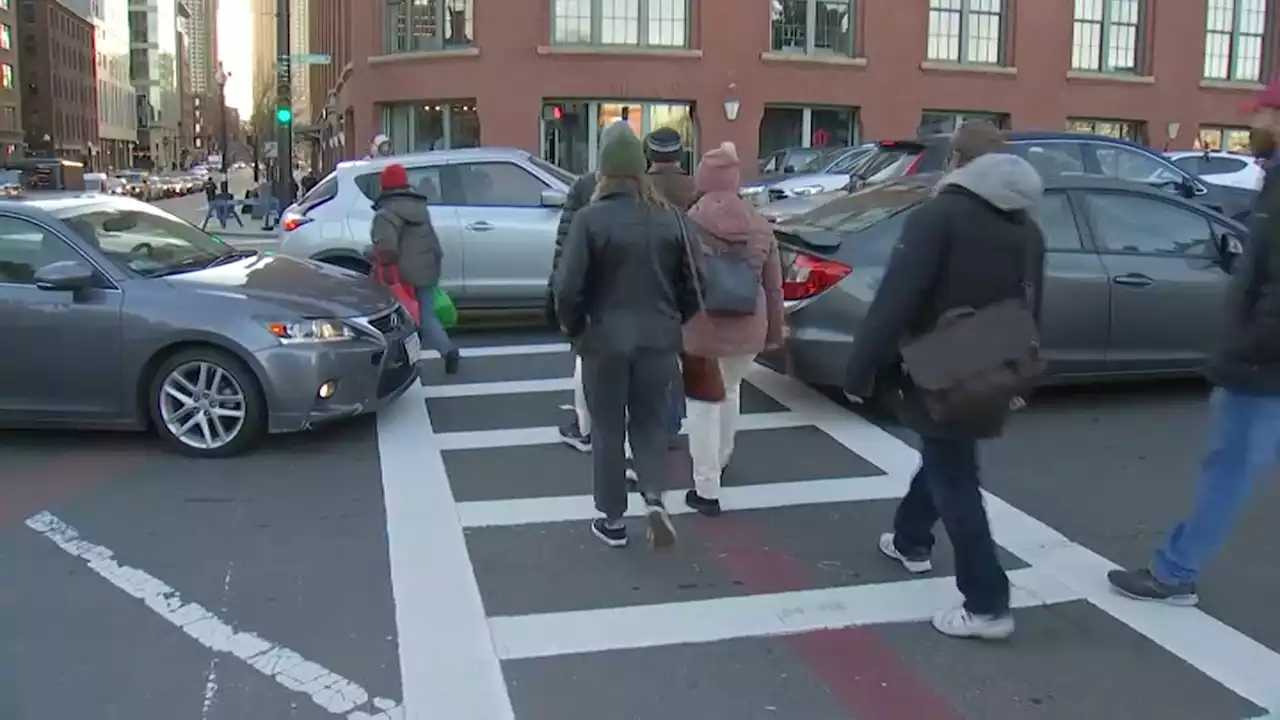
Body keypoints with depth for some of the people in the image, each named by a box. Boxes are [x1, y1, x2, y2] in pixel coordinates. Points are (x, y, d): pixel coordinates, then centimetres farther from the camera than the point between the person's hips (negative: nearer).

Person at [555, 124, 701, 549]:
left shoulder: (590, 218, -13)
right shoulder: (670, 217, 0)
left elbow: (569, 287, -14)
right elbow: (690, 282, 3)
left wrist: (574, 328, 4)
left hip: (606, 338, -3)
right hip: (659, 337, 3)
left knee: (608, 429, 12)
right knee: (650, 422, 19)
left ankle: (613, 521, 20)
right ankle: (654, 498, 0)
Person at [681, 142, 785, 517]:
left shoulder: (689, 224, -10)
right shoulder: (761, 225, 2)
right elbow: (773, 286, 7)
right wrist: (774, 331, 17)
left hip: (702, 328, -4)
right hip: (747, 328, 4)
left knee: (703, 404, 4)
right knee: (730, 391, 26)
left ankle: (707, 490, 5)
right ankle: (721, 458, 47)